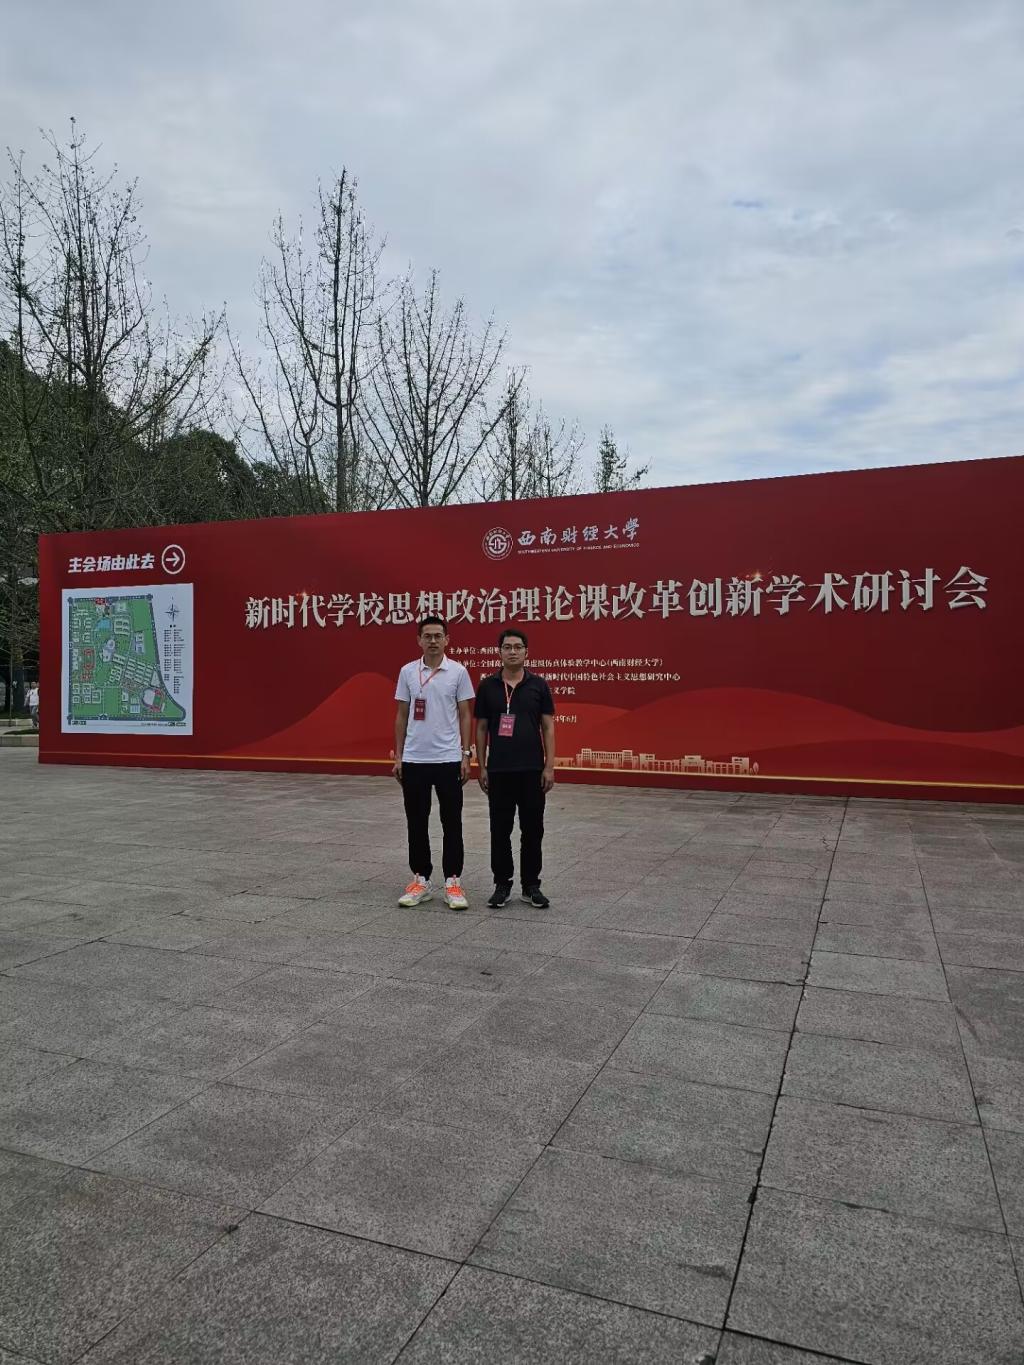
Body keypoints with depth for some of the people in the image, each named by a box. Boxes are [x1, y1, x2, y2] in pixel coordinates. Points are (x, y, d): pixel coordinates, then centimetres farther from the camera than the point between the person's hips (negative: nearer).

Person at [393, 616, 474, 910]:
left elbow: (465, 715, 0)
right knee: (417, 823, 8)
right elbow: (401, 716, 7)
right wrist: (398, 756, 3)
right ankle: (421, 880, 18)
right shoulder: (407, 672, 4)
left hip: (448, 759, -2)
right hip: (414, 759, 2)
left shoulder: (458, 672, -2)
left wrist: (465, 755, -6)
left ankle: (453, 882, 10)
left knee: (451, 823, 2)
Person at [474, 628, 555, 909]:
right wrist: (481, 766, 0)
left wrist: (549, 766, -7)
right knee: (500, 831, 6)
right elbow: (481, 728, 5)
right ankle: (502, 885, 18)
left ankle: (531, 885, 17)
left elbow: (548, 727, 0)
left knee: (532, 830, 6)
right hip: (499, 770, 0)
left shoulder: (538, 685, 0)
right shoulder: (488, 686, 2)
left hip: (532, 769, 0)